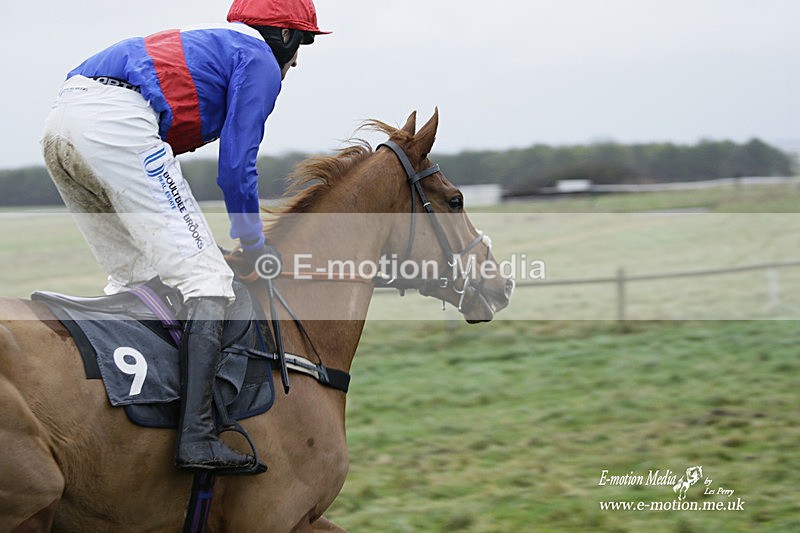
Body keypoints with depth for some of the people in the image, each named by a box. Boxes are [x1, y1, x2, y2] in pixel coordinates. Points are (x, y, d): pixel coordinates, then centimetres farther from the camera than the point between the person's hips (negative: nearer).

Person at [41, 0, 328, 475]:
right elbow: (237, 165, 3)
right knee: (206, 276, -9)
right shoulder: (260, 60, 12)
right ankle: (197, 436, -20)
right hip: (115, 122, -9)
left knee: (133, 277, 21)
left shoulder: (200, 44, 37)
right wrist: (255, 247, 16)